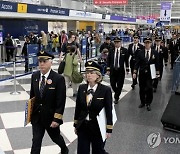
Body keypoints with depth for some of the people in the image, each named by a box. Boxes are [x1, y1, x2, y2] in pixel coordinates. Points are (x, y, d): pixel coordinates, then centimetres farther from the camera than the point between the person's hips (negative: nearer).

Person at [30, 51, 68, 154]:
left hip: (51, 117, -3)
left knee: (55, 137, 20)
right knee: (36, 141, 7)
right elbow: (32, 95, 9)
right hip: (36, 116, 3)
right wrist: (30, 110, 8)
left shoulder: (59, 79, -19)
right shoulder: (34, 76, -2)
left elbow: (61, 101, -17)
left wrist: (57, 119, -18)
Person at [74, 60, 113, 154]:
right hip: (83, 126, 4)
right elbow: (78, 107, 6)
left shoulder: (106, 90, -12)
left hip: (98, 127, -3)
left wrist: (109, 129, -9)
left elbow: (109, 111, -10)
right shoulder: (81, 88, -1)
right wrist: (76, 124, 9)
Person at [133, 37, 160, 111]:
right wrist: (135, 72, -6)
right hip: (142, 73, 1)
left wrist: (157, 73, 0)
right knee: (142, 88, 9)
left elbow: (157, 63, 2)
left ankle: (148, 104, 12)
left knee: (149, 88, -4)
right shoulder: (140, 53, 1)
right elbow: (137, 63, 0)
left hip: (150, 73, -1)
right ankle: (142, 102, 25)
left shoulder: (155, 52, 0)